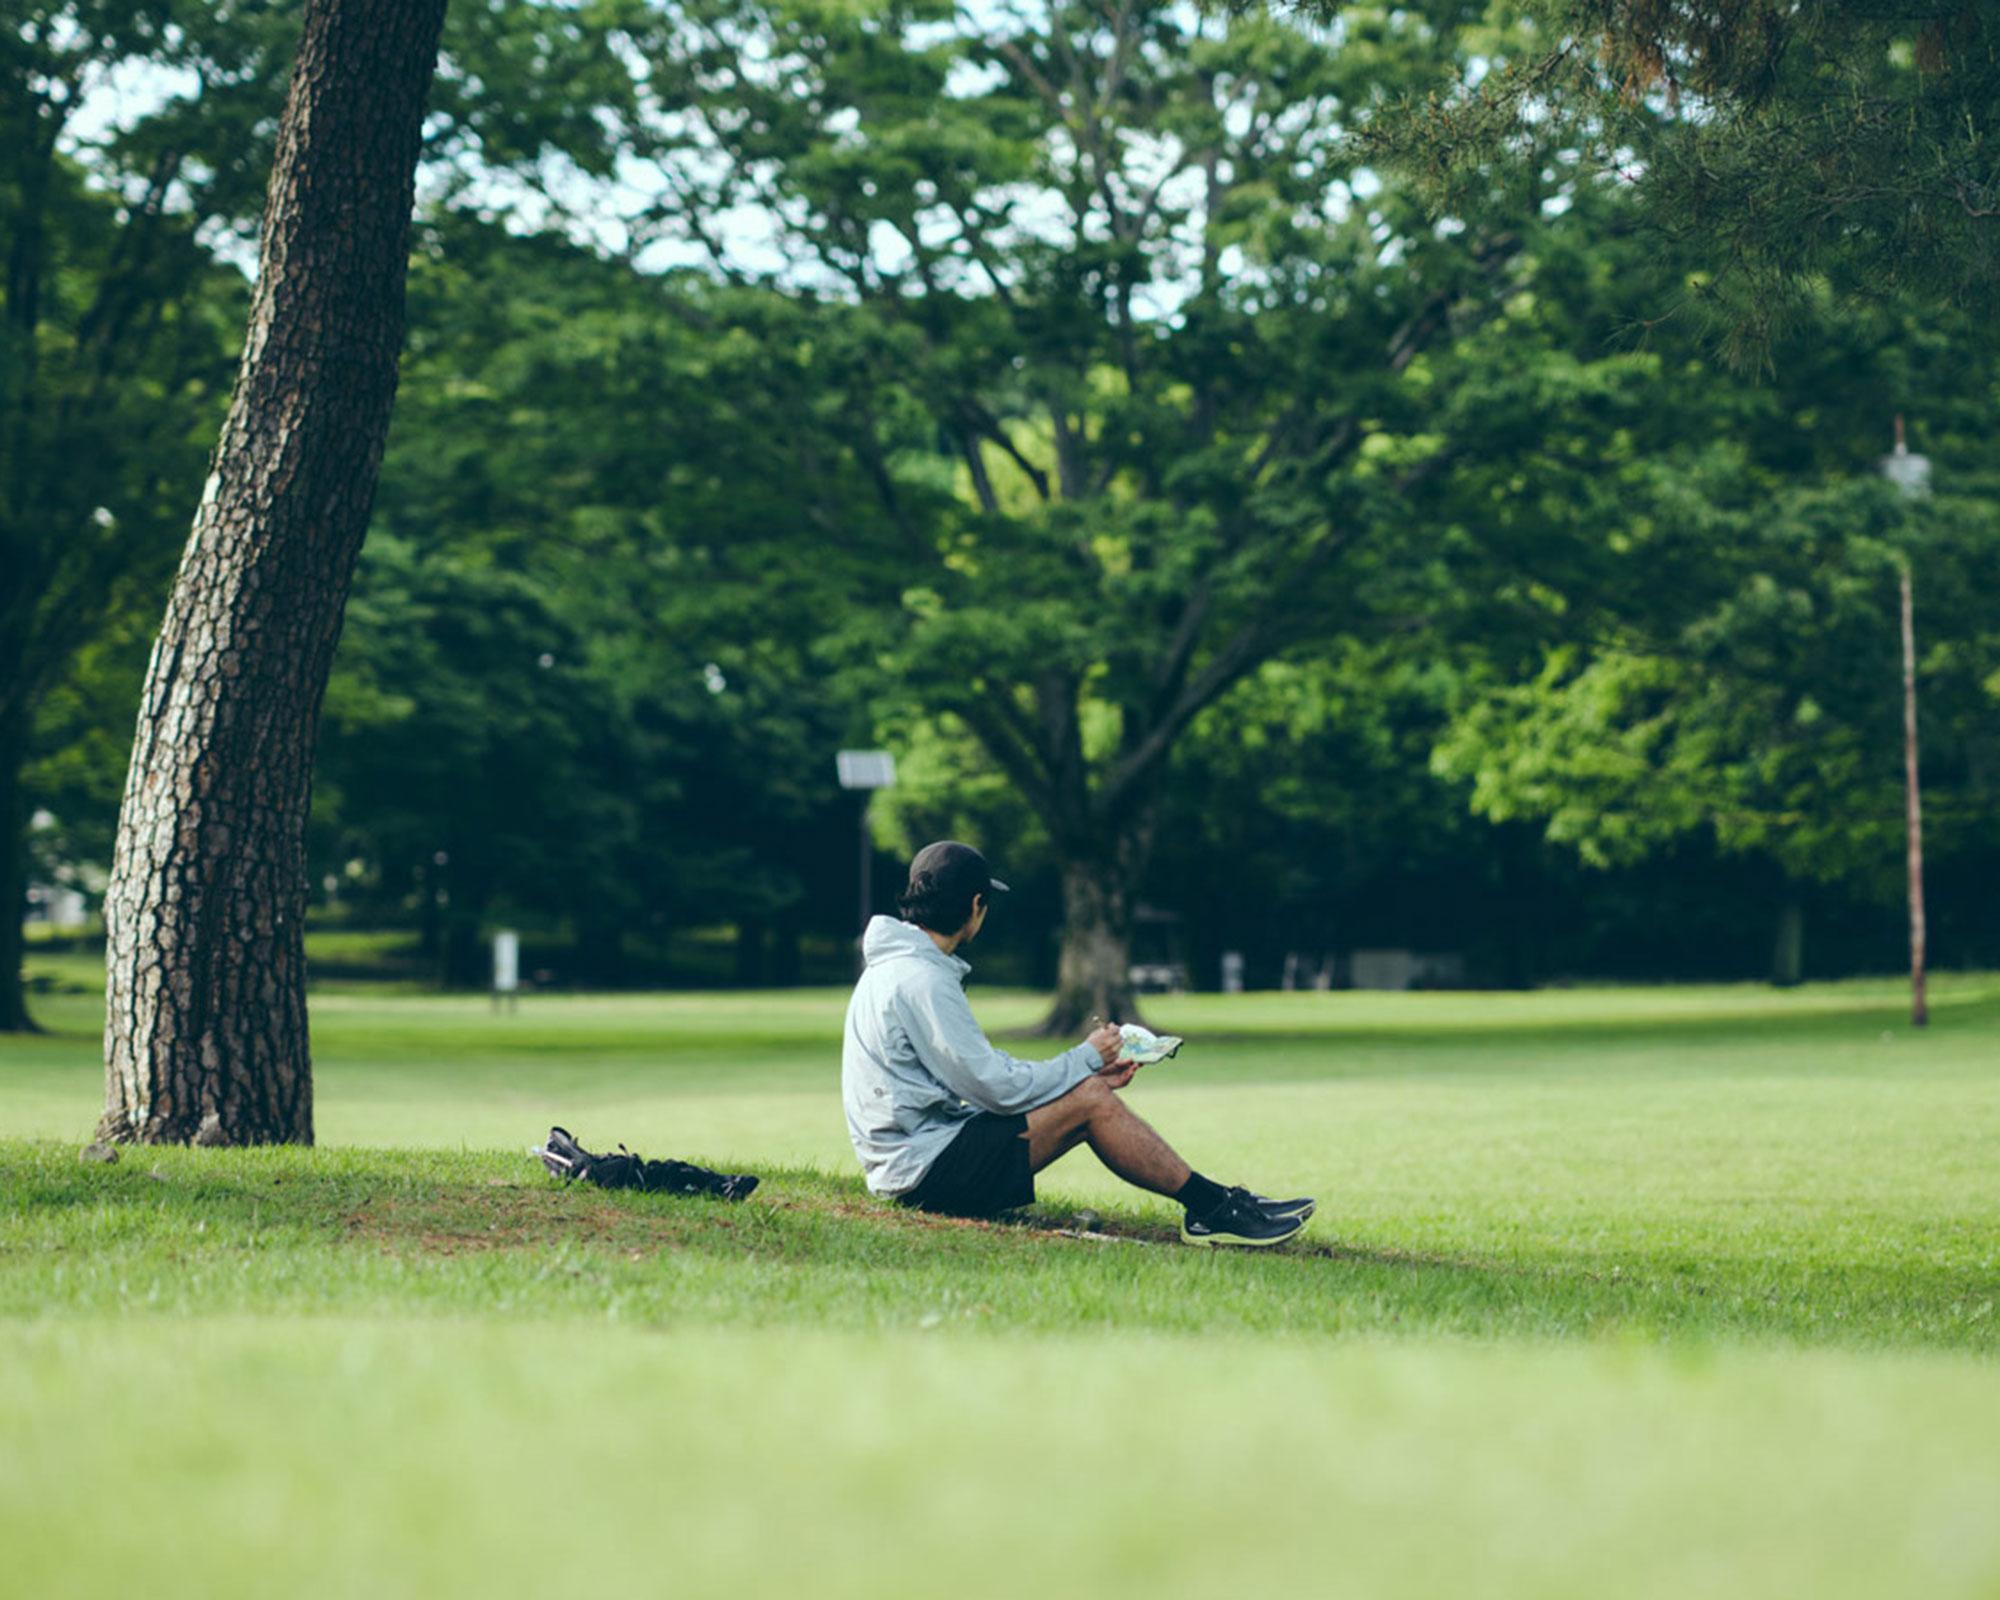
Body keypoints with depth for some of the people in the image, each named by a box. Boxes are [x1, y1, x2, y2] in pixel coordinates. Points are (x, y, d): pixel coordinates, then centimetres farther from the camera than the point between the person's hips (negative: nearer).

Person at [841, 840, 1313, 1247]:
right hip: (926, 1171, -10)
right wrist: (1086, 1059, -5)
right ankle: (1213, 1208, -3)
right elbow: (996, 1087, -20)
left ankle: (1210, 1208, 6)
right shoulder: (922, 982, -18)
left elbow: (983, 1073, 16)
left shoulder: (898, 966, 16)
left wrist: (1086, 1071, 10)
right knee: (1091, 1100, -13)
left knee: (1088, 1089, 8)